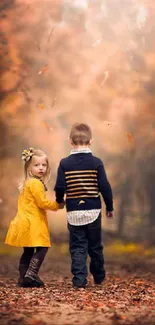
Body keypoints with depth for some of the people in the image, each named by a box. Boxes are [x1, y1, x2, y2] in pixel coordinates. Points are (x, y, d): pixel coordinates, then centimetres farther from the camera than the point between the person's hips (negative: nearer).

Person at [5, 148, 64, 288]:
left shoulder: (27, 183, 18)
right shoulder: (35, 183, -13)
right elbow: (42, 203, -15)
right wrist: (57, 205, -3)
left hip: (25, 222, 10)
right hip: (32, 223, -10)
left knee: (28, 251, 11)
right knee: (41, 248, -10)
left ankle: (23, 278, 10)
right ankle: (31, 275, -18)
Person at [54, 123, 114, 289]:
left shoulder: (65, 163, -5)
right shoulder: (96, 163, -6)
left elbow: (60, 187, -6)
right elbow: (105, 187, -6)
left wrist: (59, 201, 16)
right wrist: (109, 207, 7)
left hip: (74, 212, 0)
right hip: (93, 211, 0)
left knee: (77, 247, 6)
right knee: (95, 246, 15)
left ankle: (79, 278, -4)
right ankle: (99, 277, 28)